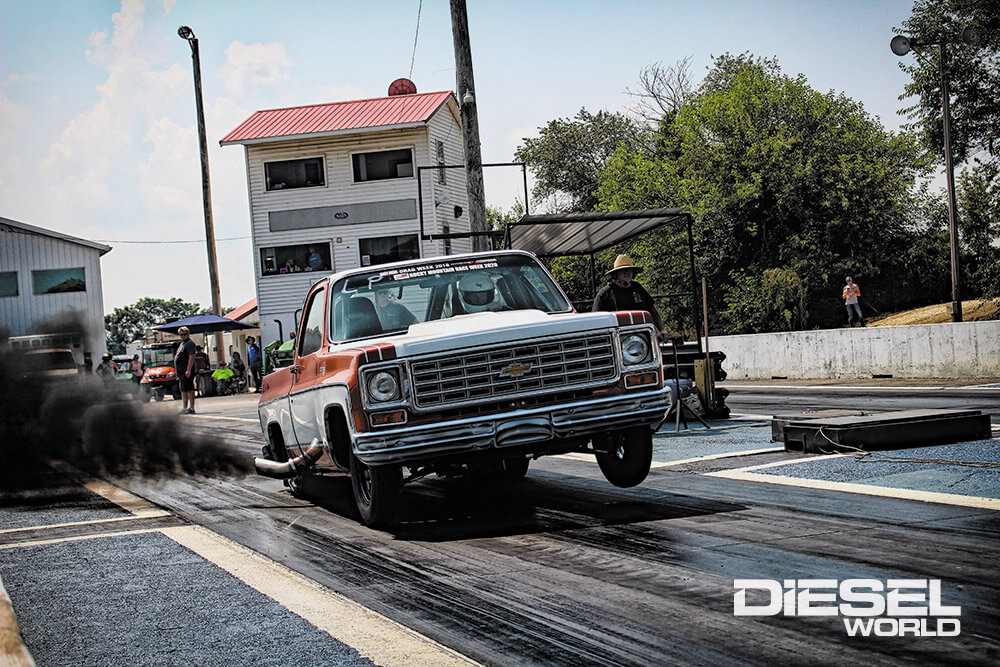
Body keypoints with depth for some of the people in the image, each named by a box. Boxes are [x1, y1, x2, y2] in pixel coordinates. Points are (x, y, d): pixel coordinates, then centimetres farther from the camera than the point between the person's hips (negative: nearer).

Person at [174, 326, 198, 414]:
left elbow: (192, 357, -19)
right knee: (183, 390, 14)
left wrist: (189, 370, -25)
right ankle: (184, 408, 19)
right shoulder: (182, 343, 21)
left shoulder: (189, 343, -10)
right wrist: (178, 372, 24)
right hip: (181, 372, 10)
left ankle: (191, 408, -11)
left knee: (189, 390, -10)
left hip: (186, 371, -10)